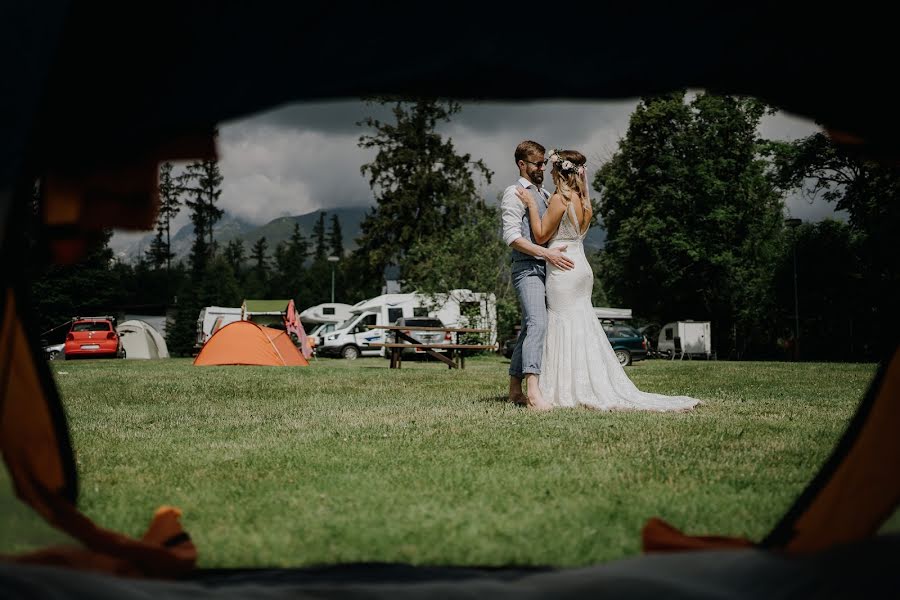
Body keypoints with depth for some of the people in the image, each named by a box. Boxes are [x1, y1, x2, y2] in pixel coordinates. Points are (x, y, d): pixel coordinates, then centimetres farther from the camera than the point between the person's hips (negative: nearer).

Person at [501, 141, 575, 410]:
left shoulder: (545, 194, 23)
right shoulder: (514, 193, -4)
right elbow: (512, 236, -15)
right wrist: (547, 253, -22)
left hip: (546, 268, 9)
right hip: (527, 268, -9)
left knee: (530, 327, 10)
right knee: (537, 323, -24)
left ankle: (515, 388, 16)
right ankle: (533, 391, -34)